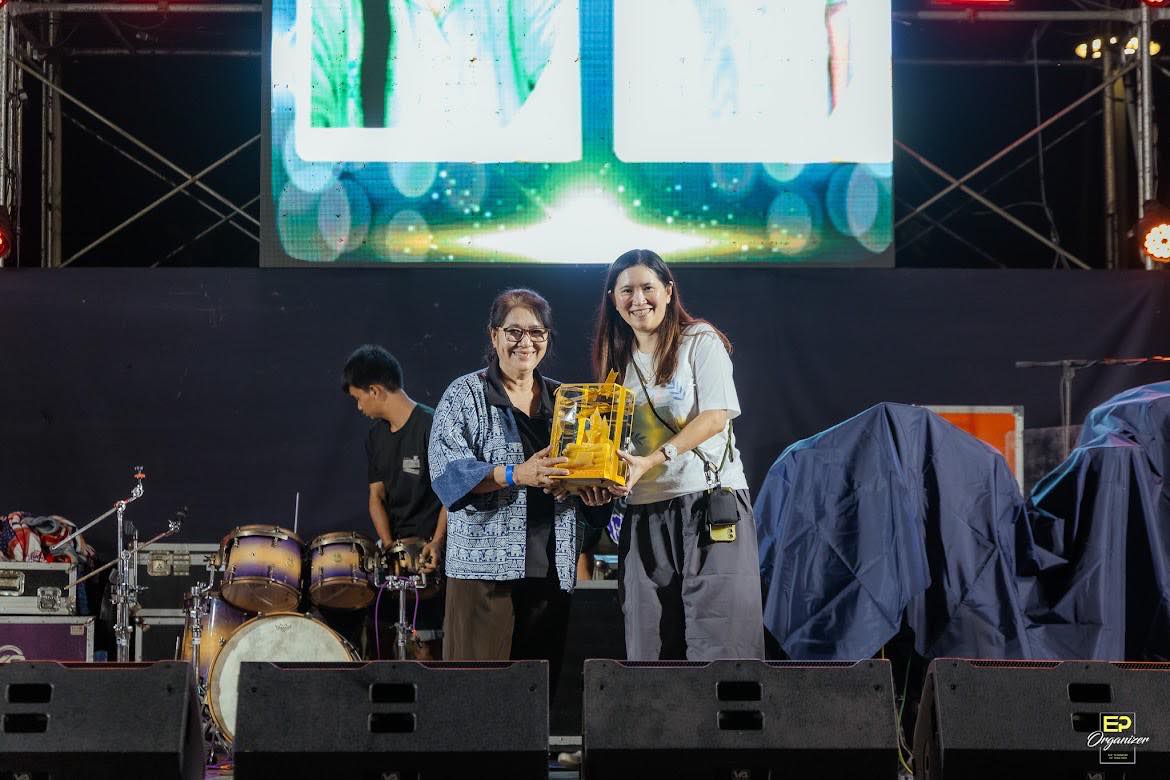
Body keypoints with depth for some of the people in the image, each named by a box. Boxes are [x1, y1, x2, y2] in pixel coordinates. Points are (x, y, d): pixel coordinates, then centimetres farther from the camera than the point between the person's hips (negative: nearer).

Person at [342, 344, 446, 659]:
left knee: (423, 644, -9)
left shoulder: (431, 426, -11)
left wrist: (436, 543, -24)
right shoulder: (376, 437, 11)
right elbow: (377, 496, 11)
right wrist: (389, 545, -4)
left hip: (427, 551, -7)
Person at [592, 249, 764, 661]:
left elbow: (715, 416, -10)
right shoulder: (618, 361, 17)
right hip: (644, 510, 5)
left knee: (717, 635, -10)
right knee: (650, 641, 2)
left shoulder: (700, 341, 1)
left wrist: (653, 461, -21)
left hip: (708, 500, -5)